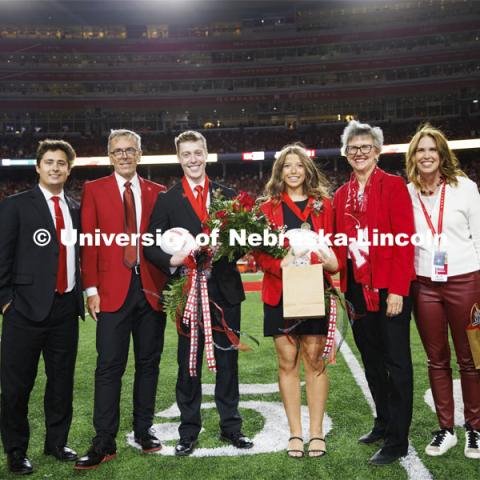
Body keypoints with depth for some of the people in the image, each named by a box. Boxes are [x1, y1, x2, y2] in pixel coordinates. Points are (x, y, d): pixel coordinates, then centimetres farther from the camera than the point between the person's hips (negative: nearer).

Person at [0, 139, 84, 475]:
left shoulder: (76, 208, 12)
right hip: (27, 308, -4)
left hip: (66, 308, 5)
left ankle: (57, 443, 30)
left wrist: (81, 294, 10)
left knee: (62, 379, 13)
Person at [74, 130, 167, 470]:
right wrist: (91, 288, -7)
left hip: (152, 288, 2)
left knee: (149, 363, 10)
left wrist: (168, 284, 1)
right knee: (109, 366, -1)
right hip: (113, 289, -2)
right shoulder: (94, 190, 6)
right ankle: (105, 443, 8)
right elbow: (88, 241, 1)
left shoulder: (158, 193, 10)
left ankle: (144, 430, 25)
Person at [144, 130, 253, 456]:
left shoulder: (228, 195, 9)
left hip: (225, 289, 2)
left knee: (228, 360, 10)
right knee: (188, 363, 7)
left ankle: (231, 425, 25)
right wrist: (172, 260, -19)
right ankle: (189, 430, 22)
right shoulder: (167, 200, 3)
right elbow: (151, 246, -1)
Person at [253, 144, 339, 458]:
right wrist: (280, 264, -17)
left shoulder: (323, 205, 8)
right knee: (287, 362, 5)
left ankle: (316, 432, 16)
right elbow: (260, 253, 2)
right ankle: (295, 433, 17)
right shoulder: (269, 208, 7)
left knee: (315, 360, 3)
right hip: (279, 292, 0)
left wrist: (331, 262, -15)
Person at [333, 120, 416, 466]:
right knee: (372, 360, 15)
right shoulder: (342, 195, 12)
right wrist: (343, 288, 5)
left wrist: (398, 289, -17)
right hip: (357, 288, 6)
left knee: (396, 363, 2)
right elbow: (340, 243, 12)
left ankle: (398, 441, 12)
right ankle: (383, 424, 31)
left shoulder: (394, 186, -5)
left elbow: (405, 240, -11)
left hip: (389, 287, -6)